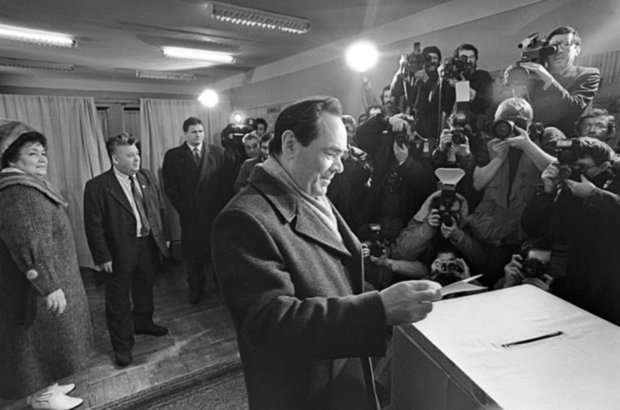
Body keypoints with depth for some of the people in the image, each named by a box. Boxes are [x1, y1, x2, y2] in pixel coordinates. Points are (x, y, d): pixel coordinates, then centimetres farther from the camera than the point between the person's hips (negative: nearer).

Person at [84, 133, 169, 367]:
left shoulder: (147, 177, 1)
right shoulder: (97, 187, -15)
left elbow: (160, 209, 8)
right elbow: (94, 225, -14)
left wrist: (162, 237, 6)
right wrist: (103, 257, -14)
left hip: (149, 245, 5)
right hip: (119, 253, -5)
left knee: (145, 289, 24)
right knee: (119, 300, 10)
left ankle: (143, 323, 49)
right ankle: (123, 346, 28)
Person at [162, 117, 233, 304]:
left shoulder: (218, 152, 4)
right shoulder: (173, 155, 4)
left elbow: (227, 182, 1)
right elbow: (170, 187, 0)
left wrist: (219, 208, -7)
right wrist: (185, 210, -6)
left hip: (216, 213, 0)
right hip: (190, 215, 1)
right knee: (192, 254, 10)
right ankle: (195, 288, 28)